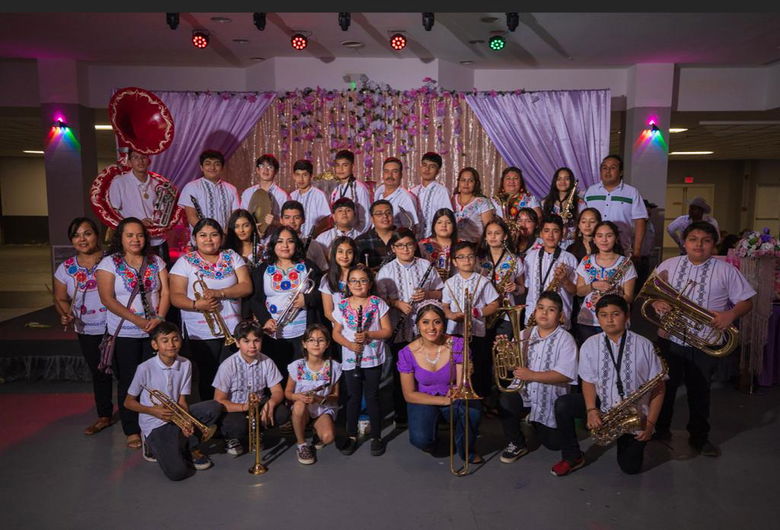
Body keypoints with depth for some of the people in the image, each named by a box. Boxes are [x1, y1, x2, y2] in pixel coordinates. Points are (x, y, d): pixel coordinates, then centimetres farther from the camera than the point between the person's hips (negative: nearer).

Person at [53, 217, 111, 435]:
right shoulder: (65, 269, 3)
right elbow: (61, 299, 12)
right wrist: (65, 315, -8)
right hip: (87, 332, 4)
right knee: (99, 373, 18)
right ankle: (104, 416, 35)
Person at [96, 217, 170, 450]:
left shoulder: (156, 262, 7)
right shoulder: (109, 263, -2)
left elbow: (165, 293, 2)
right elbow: (107, 299, -11)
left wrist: (159, 318, -14)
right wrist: (137, 320, -19)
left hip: (155, 332, 2)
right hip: (124, 334, -2)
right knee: (128, 382, 6)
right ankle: (132, 431, 19)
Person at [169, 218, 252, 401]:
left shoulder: (232, 257, 7)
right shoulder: (185, 262, 2)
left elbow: (246, 287, -3)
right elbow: (176, 296, -5)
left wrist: (219, 293, -18)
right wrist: (196, 305, -24)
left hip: (232, 331, 2)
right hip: (201, 334, -1)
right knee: (208, 379, 8)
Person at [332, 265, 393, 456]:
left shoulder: (378, 303, -5)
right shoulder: (342, 306, 0)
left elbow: (387, 331, -5)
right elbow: (336, 333, 3)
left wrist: (368, 334, -20)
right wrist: (349, 344, -14)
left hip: (373, 359, -2)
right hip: (350, 359, 2)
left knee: (372, 397, 6)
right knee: (353, 397, 12)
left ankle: (376, 437, 21)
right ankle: (352, 436, 26)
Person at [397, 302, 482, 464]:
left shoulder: (457, 345, -14)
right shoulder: (407, 353, -14)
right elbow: (409, 395, -11)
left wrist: (456, 393, -36)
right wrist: (444, 400, -21)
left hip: (453, 398, 1)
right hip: (423, 401, -1)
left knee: (472, 409, -34)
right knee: (420, 439, -31)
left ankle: (467, 450, -2)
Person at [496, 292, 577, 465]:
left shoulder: (565, 340, -11)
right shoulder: (524, 334, 3)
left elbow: (565, 375, -21)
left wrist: (531, 375, -26)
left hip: (551, 397, -2)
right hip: (524, 390, 2)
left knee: (554, 444, 6)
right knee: (505, 402, -29)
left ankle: (538, 425, 41)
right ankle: (517, 444, -2)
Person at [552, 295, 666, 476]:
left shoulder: (644, 346, -11)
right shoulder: (590, 345, -4)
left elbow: (658, 387, -7)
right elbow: (588, 381, -1)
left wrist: (650, 423, -12)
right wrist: (591, 410, -18)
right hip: (602, 405, 2)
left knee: (631, 467, -1)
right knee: (562, 404, -21)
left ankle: (627, 439, 33)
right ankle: (573, 457, -3)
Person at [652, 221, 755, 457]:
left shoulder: (726, 271, -1)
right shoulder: (668, 265, 4)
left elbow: (746, 301, 0)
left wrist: (730, 315, -20)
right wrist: (656, 302, -14)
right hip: (669, 339, 1)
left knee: (699, 393, 11)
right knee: (665, 388, 12)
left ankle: (699, 437, 29)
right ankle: (660, 431, 30)